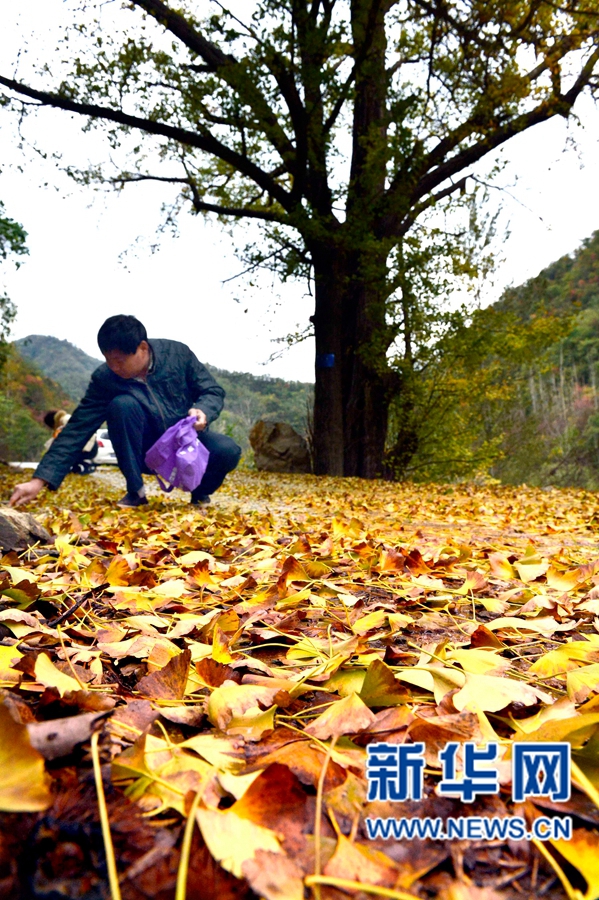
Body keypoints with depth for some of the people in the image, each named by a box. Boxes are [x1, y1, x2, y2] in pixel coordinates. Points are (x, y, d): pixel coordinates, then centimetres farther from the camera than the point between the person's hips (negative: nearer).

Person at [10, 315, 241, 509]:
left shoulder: (177, 353, -16)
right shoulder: (104, 379, -16)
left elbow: (213, 391, -7)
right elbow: (77, 430, -17)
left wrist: (202, 411, -32)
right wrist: (40, 480, -25)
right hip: (146, 451, 0)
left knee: (227, 451, -32)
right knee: (122, 404, -30)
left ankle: (201, 493, 4)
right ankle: (136, 491, -13)